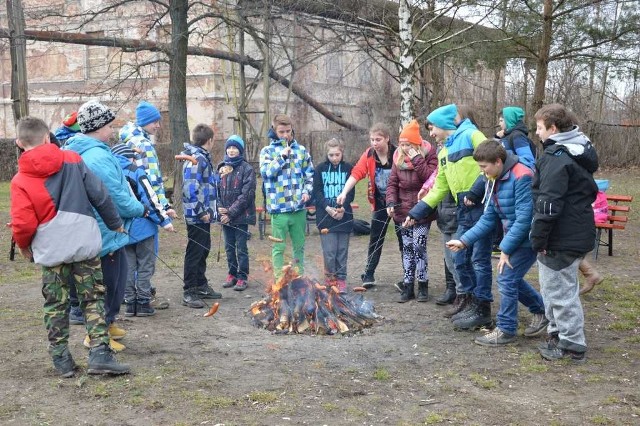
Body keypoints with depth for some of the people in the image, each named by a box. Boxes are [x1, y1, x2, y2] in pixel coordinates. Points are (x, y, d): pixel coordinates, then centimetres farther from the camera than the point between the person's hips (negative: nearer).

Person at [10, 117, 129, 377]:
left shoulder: (20, 180, -4)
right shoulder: (72, 160, -1)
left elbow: (23, 224, -9)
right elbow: (99, 195, -1)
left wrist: (23, 245, 12)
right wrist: (115, 223, 13)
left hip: (50, 252, 0)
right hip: (84, 244, 1)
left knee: (56, 306, 13)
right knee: (93, 299, 9)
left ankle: (61, 360, 18)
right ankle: (100, 355, 1)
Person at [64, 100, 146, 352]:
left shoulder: (78, 151, 8)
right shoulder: (99, 157, -24)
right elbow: (118, 200, -23)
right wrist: (141, 209, -5)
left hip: (96, 230, 10)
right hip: (106, 233, -10)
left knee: (117, 279, 22)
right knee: (109, 284, 3)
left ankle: (106, 323, 34)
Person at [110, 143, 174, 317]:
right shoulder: (135, 171, -8)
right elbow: (149, 198, -14)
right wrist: (164, 219, -11)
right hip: (142, 228, -5)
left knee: (128, 267, 12)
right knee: (145, 266, 4)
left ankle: (130, 303, 13)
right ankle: (143, 303, 3)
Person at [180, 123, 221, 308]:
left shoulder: (203, 158, 15)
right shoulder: (196, 159, -17)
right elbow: (190, 189, -25)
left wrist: (211, 210, 19)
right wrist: (201, 212, -23)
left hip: (203, 216, 10)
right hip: (197, 216, -10)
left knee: (203, 251, 18)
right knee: (194, 253, -4)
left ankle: (201, 286, 30)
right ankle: (189, 293, 2)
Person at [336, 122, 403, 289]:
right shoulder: (369, 155, -7)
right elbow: (356, 173, -17)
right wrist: (344, 192, -30)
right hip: (380, 203, 3)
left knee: (403, 239, 4)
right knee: (375, 238, 8)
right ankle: (368, 274, 16)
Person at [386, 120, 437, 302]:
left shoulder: (428, 154, -9)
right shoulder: (398, 157, 4)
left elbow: (431, 178, -22)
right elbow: (392, 182, 4)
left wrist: (417, 160, -23)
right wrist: (391, 202, -10)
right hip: (403, 210, 4)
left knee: (419, 246, -8)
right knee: (407, 248, 8)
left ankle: (423, 286, 6)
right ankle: (408, 287, 14)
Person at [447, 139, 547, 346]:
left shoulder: (521, 177, -24)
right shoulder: (494, 180, 5)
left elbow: (523, 219, -26)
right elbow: (488, 218, 7)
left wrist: (505, 249, -21)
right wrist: (464, 240, 0)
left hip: (528, 237, -9)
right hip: (514, 236, 9)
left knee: (507, 278, -9)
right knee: (511, 278, 13)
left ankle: (506, 330, 5)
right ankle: (541, 310, 34)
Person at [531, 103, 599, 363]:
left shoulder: (557, 156, -19)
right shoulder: (580, 150, 13)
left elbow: (549, 203, -25)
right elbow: (588, 191, 22)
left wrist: (538, 239, -17)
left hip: (561, 239, -10)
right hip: (578, 232, 10)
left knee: (560, 290, 0)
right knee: (560, 287, 20)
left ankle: (573, 345, 9)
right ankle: (559, 333, 31)